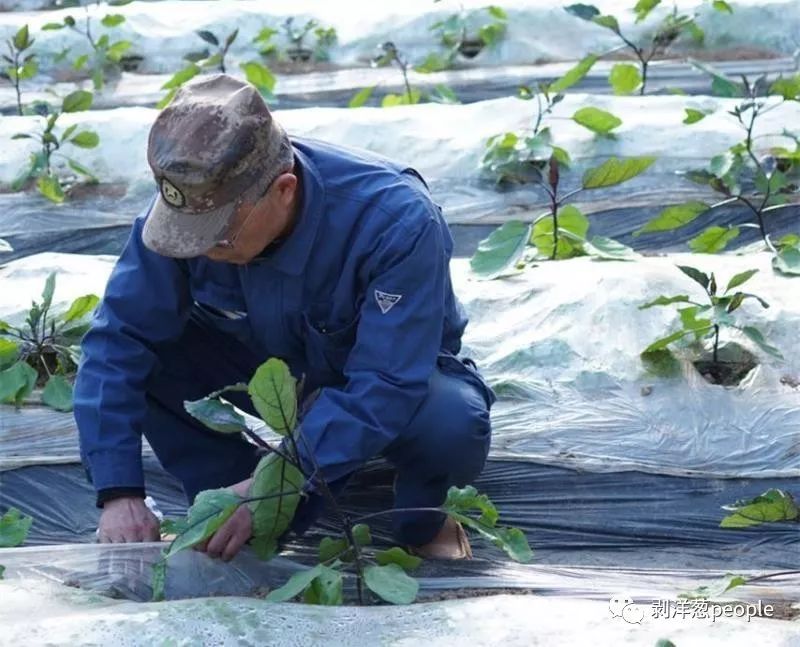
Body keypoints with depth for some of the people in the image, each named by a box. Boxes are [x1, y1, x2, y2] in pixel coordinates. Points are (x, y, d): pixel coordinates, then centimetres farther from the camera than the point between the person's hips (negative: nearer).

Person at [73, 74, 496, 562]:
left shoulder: (396, 221, -36)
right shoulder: (191, 203, -25)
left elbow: (384, 390, -38)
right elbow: (117, 339, -22)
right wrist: (119, 494, -31)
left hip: (406, 375, -3)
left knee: (453, 424, -38)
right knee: (142, 348, -23)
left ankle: (424, 520, -2)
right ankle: (235, 530, -5)